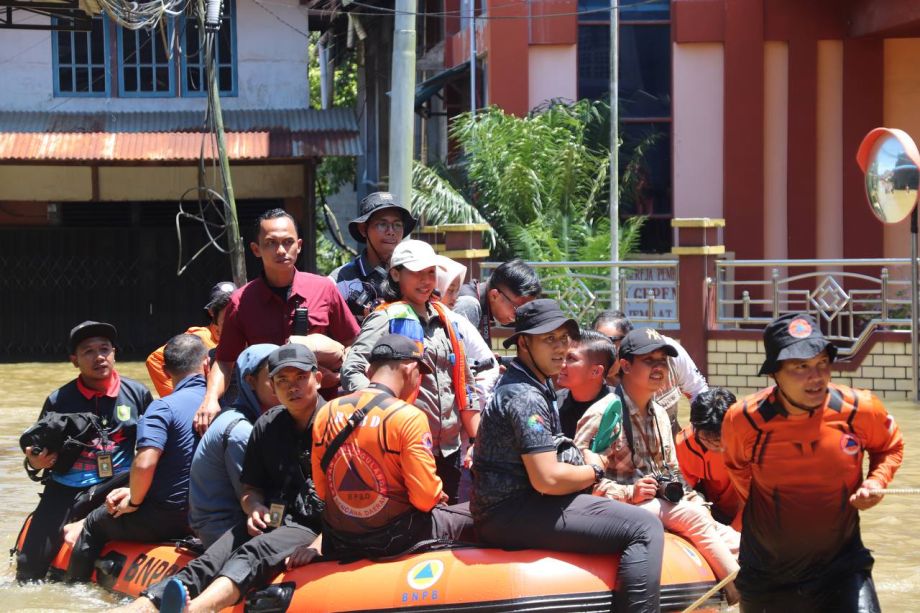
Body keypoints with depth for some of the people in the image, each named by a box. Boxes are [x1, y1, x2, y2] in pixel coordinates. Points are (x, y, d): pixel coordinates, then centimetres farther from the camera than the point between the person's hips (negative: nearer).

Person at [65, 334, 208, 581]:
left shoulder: (164, 407, -18)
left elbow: (144, 465, -29)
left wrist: (133, 502, -9)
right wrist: (134, 492, 14)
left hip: (166, 518, -7)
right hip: (207, 517, 7)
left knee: (94, 524, 19)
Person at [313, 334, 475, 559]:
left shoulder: (325, 413, 0)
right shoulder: (409, 418, -16)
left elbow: (322, 491, 5)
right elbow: (426, 498, -17)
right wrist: (437, 496, 4)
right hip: (396, 543, -6)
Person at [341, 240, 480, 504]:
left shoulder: (447, 319, 17)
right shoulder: (387, 318, -3)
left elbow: (465, 385, 22)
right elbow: (351, 371, -14)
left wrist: (480, 442, 17)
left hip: (449, 449, 6)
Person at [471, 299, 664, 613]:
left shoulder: (539, 384, 15)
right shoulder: (525, 397, -18)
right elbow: (547, 479, -24)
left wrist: (583, 456, 9)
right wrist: (594, 471, -6)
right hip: (510, 513, -11)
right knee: (645, 528, -20)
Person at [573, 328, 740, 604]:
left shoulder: (660, 415, 14)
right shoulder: (603, 414, -11)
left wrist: (693, 498, 4)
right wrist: (628, 493, -23)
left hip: (662, 502, 8)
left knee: (733, 542, -11)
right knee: (692, 516, -28)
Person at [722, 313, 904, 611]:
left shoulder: (861, 410, -13)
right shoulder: (744, 419, -14)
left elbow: (890, 447, 10)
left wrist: (876, 481, -7)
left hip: (842, 567, -1)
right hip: (766, 573, 1)